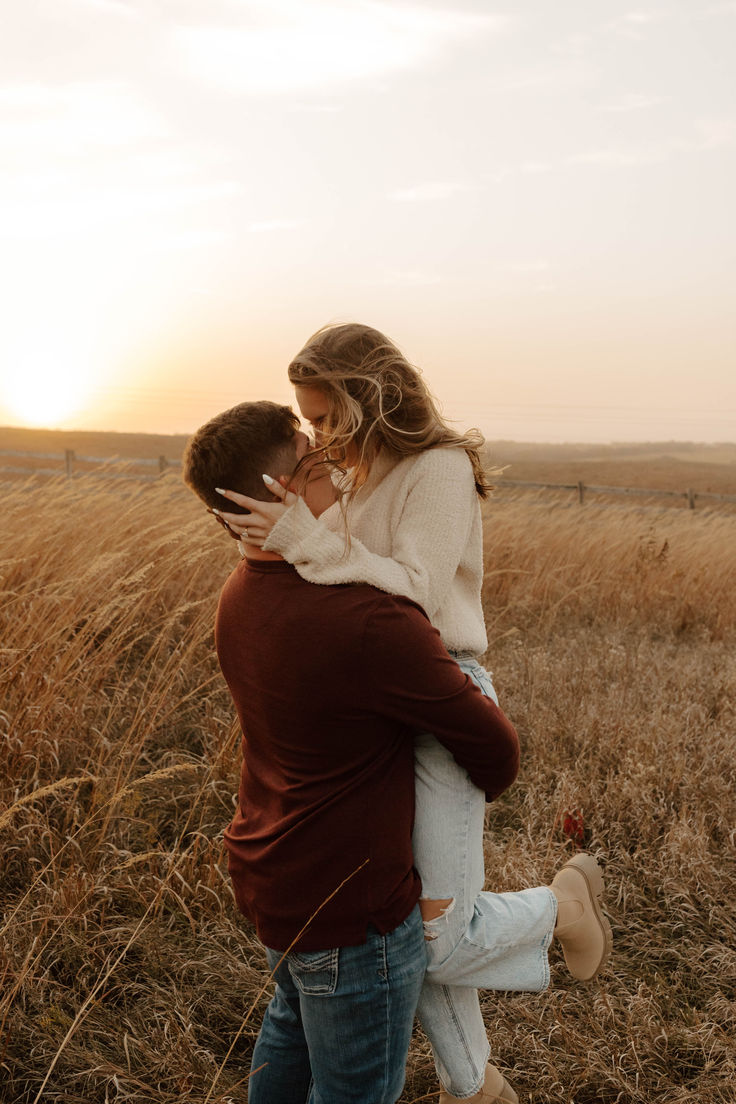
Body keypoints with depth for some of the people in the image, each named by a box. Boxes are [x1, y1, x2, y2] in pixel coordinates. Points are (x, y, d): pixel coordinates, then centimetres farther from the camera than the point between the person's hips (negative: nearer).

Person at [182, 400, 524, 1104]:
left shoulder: (240, 597, -4)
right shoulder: (370, 624, -31)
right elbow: (493, 746, -18)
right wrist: (484, 784, 5)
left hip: (265, 880, 8)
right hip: (349, 912, -8)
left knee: (294, 1021, 33)